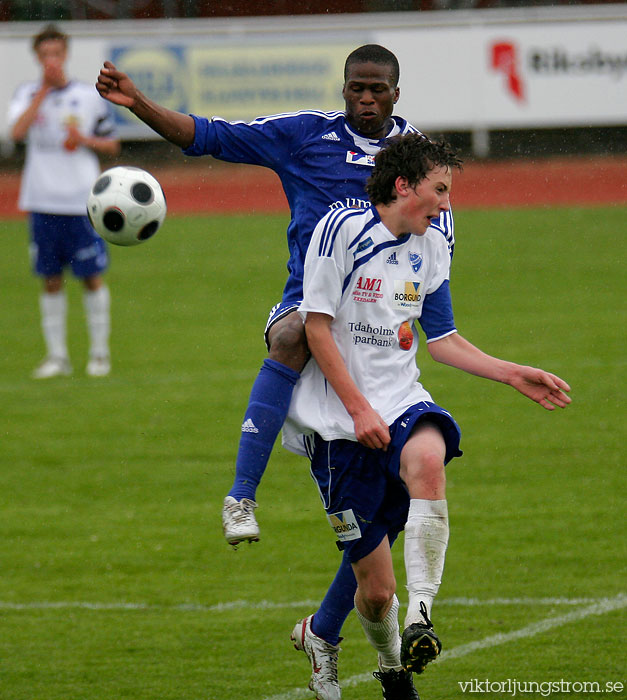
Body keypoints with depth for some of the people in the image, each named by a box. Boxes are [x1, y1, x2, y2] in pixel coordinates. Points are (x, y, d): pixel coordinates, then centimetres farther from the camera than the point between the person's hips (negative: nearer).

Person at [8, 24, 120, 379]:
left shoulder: (89, 96, 3)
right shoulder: (28, 94, 4)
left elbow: (112, 145, 9)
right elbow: (18, 132, -15)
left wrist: (85, 139, -10)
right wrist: (45, 90, -13)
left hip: (82, 202, -1)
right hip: (43, 202, 1)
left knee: (92, 277, 0)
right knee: (51, 280, 6)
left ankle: (100, 352, 10)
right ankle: (57, 355, 13)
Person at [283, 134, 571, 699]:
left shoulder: (431, 249, 11)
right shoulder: (342, 229, -8)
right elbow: (318, 327, -11)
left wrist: (514, 376, 13)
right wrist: (359, 410, -16)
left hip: (401, 402, 4)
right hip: (339, 423, -4)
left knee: (427, 457, -37)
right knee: (375, 588, -3)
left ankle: (420, 615, -38)